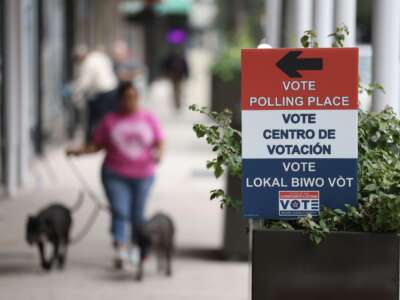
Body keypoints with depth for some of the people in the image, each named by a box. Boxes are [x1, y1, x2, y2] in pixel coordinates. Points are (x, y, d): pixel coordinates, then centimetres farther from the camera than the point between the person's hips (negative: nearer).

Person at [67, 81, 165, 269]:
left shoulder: (149, 119, 5)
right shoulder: (110, 120, 3)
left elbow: (160, 143, 4)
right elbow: (97, 145, 5)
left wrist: (158, 153, -17)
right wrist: (80, 151, -11)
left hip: (142, 175, 1)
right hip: (115, 175, -1)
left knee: (137, 215, 6)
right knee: (119, 212, -14)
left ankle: (134, 246, 28)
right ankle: (120, 251, -22)